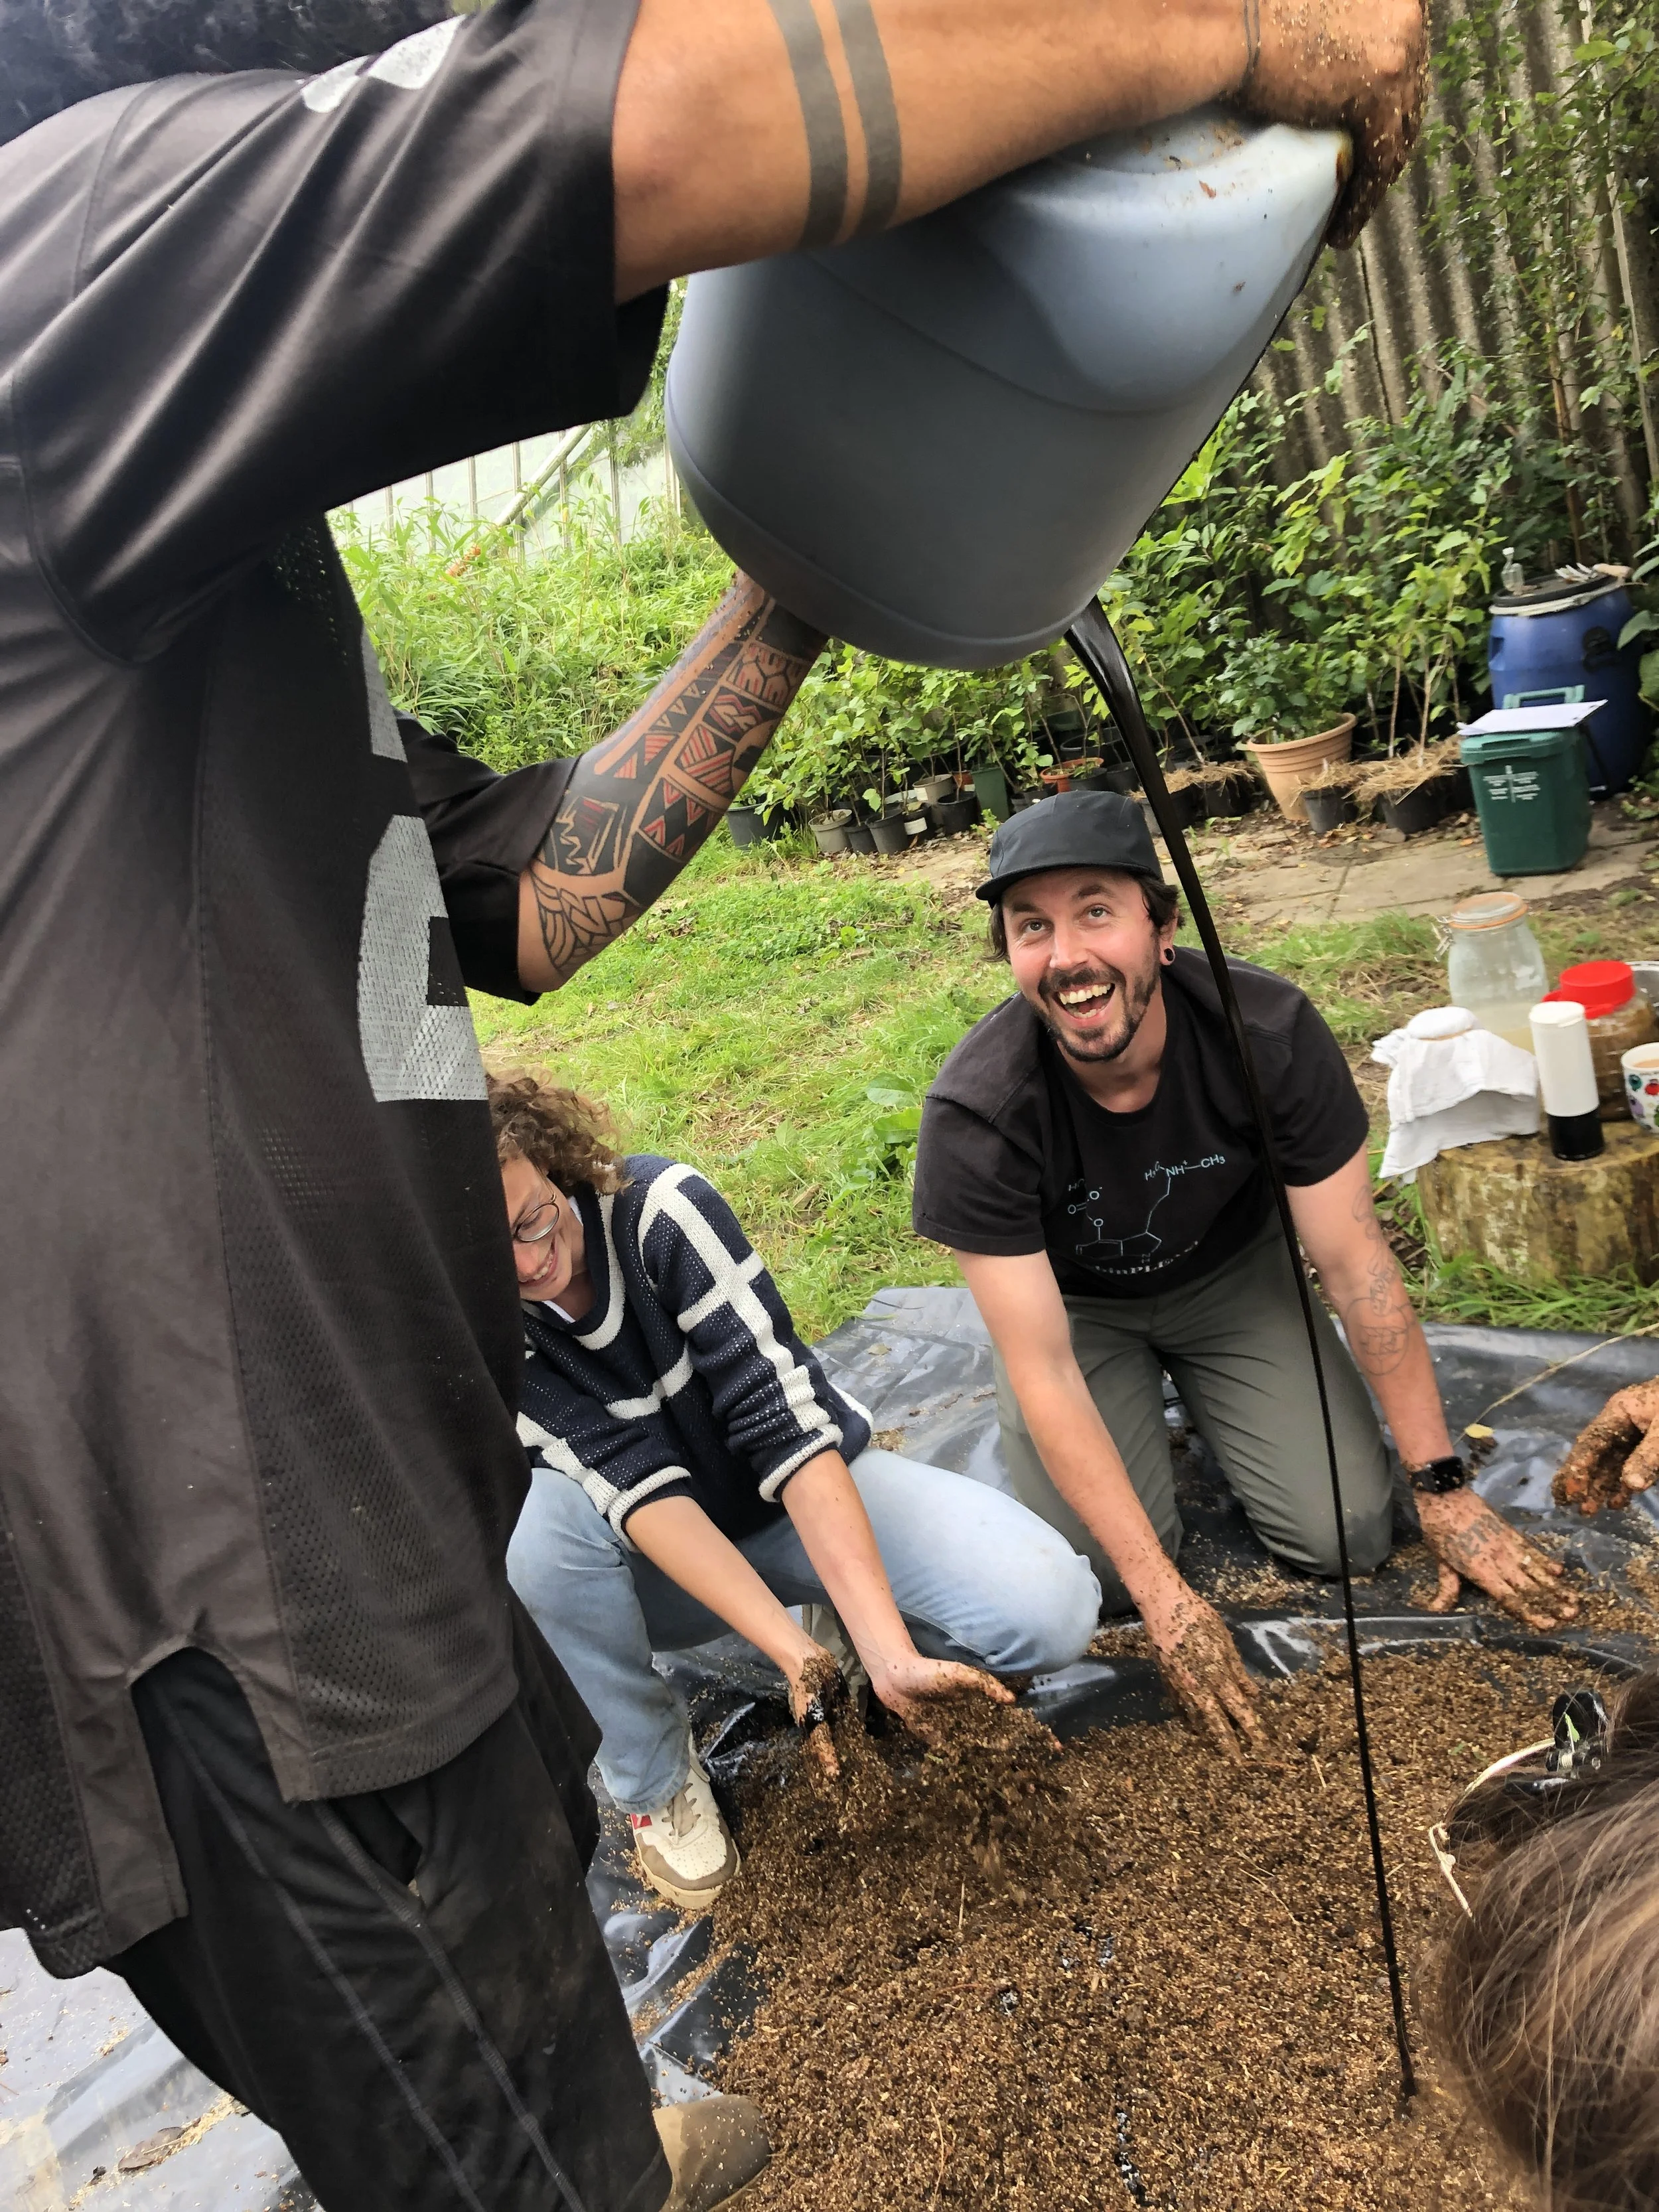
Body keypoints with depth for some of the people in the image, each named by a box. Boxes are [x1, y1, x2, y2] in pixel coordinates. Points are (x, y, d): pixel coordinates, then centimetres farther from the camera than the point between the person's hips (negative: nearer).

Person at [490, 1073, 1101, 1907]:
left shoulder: (660, 1206, -25)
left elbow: (783, 1424, -29)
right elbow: (638, 1483, -28)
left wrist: (888, 1650, -36)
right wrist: (790, 1650, -38)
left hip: (811, 1492, -1)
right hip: (662, 1561, 2)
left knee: (1049, 1609, -25)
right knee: (535, 1525, -34)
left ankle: (849, 1636, 5)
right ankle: (657, 1784, -9)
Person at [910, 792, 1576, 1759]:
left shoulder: (1269, 1029, -30)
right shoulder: (975, 1114, -34)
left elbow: (1357, 1265, -18)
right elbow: (1043, 1370, -28)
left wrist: (1446, 1488, -13)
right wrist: (1162, 1594, -28)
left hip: (1231, 1271, 2)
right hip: (1076, 1303, -1)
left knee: (1349, 1534, -9)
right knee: (1105, 1574, -15)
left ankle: (1194, 1390, 19)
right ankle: (1149, 1399, 15)